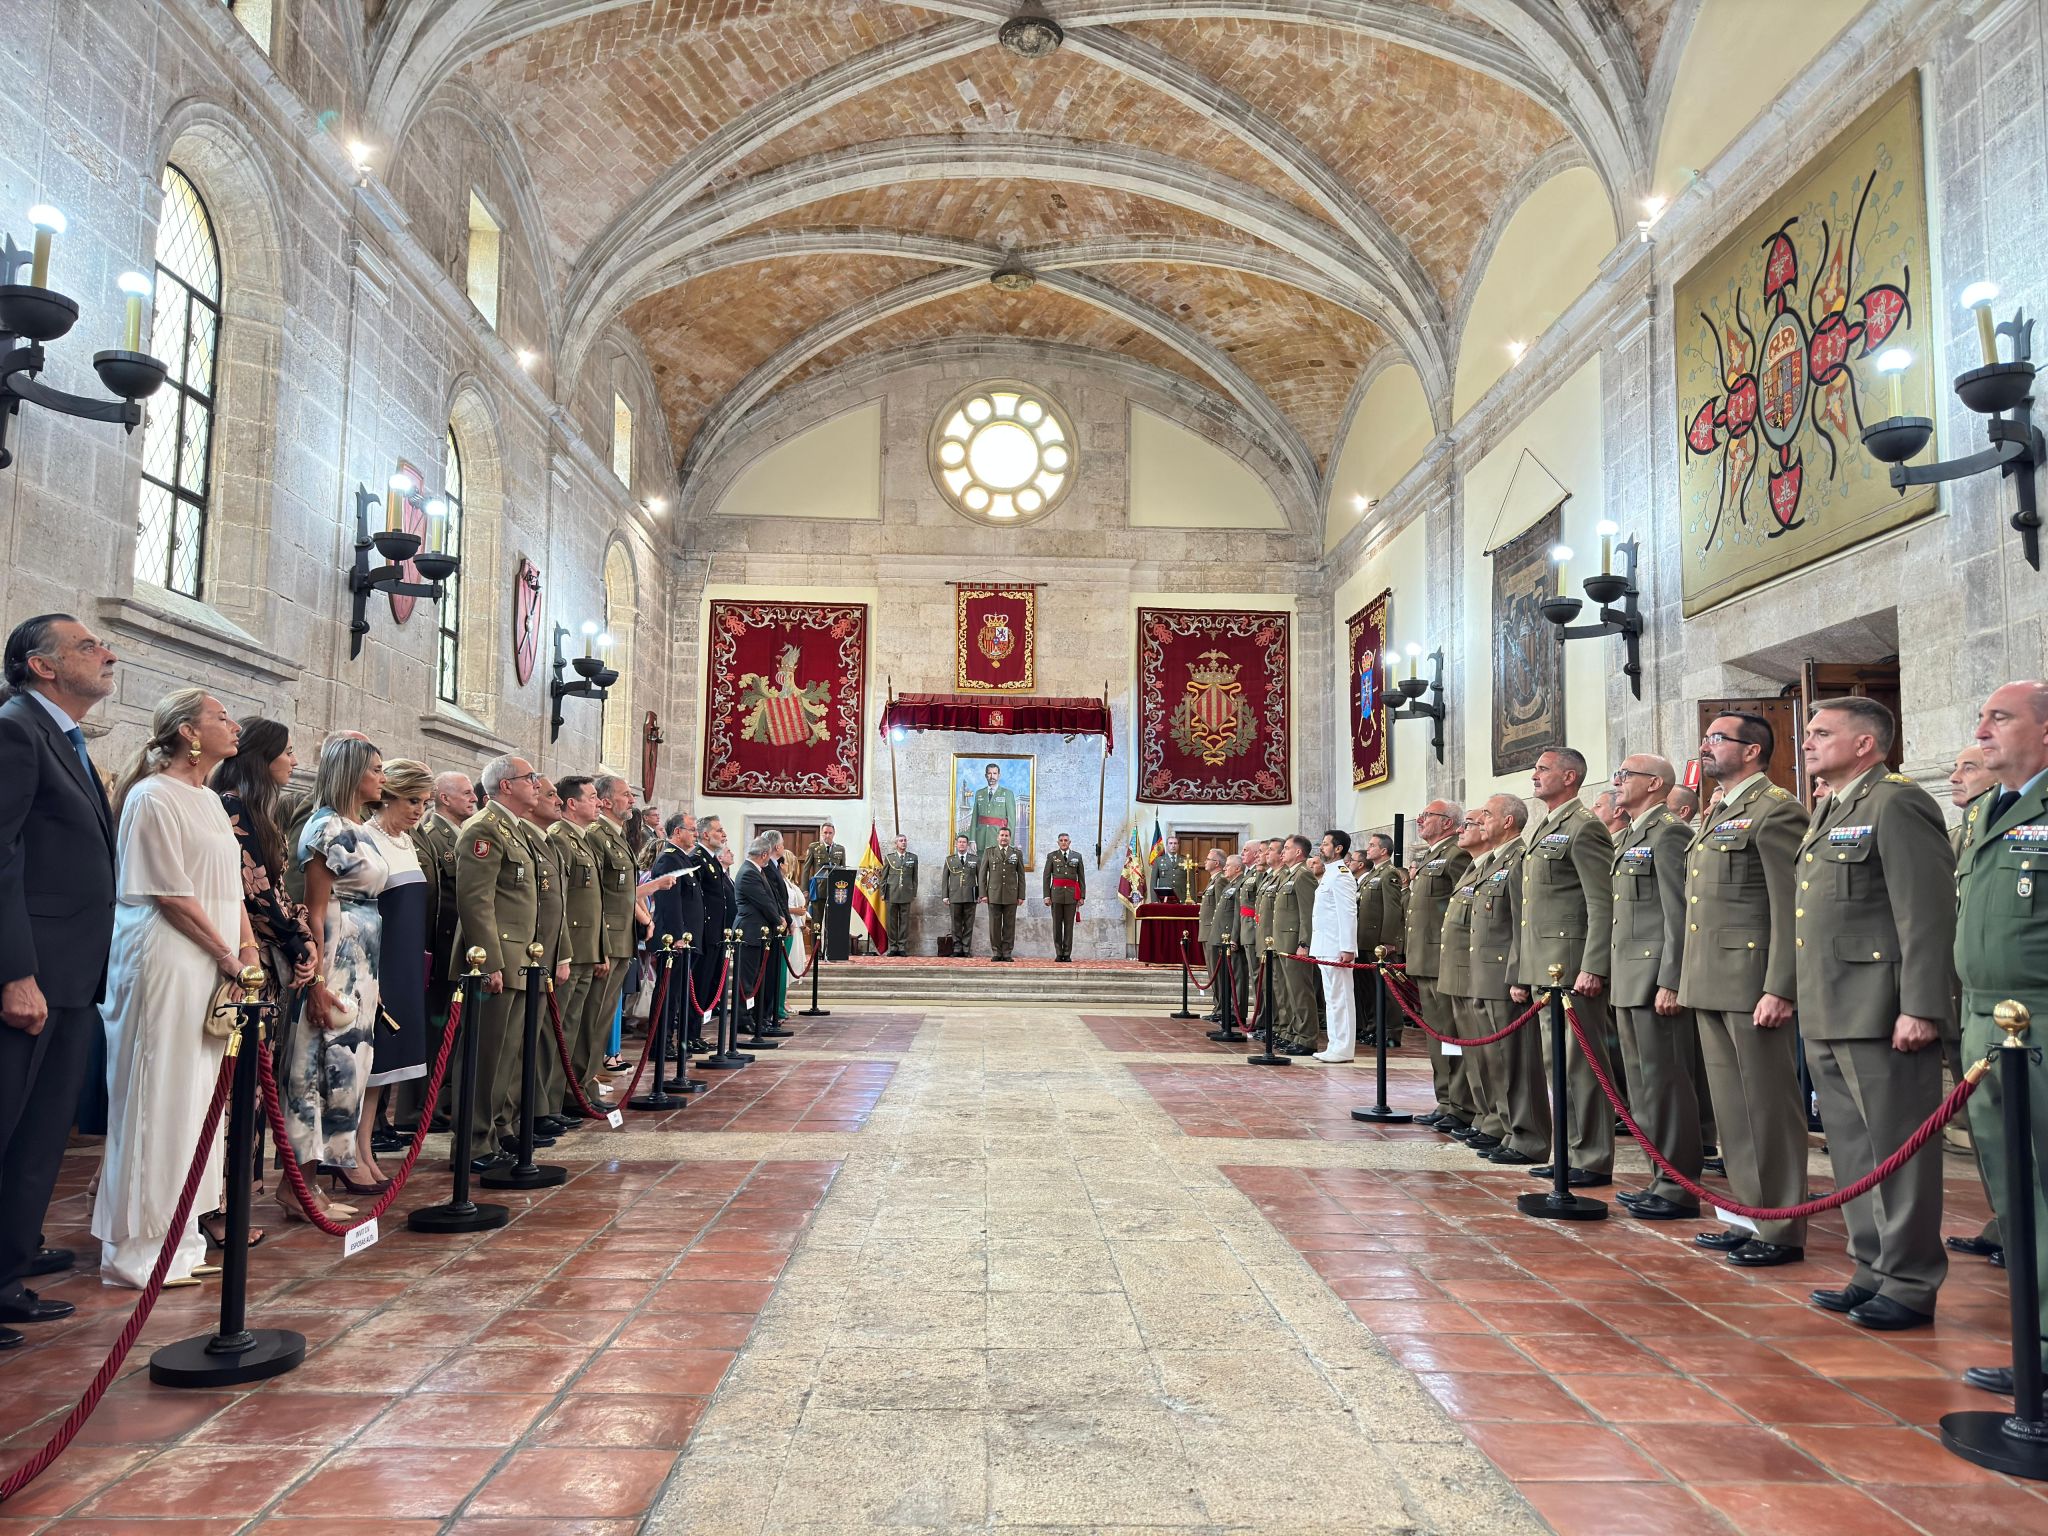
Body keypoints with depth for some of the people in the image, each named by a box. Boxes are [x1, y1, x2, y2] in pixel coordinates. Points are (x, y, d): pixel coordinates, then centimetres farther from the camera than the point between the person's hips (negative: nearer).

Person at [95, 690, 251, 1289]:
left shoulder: (209, 800, 15)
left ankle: (176, 1237, 22)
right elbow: (172, 896, -15)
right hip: (167, 965, -9)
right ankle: (137, 1250, 8)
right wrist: (229, 956, -11)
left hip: (210, 969, 9)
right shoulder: (154, 797, -11)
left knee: (193, 1100, 12)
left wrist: (248, 948, 3)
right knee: (158, 1102, -2)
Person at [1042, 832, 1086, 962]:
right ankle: (1058, 954, 6)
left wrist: (1082, 896, 2)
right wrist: (1046, 895, -4)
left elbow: (1081, 878, 9)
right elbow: (1046, 877, 3)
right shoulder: (1051, 856, 6)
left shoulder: (1077, 856, 9)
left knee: (1069, 925, 0)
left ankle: (1067, 954, 4)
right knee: (1057, 924, 1)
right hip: (1056, 893, 0)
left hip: (1071, 894, 0)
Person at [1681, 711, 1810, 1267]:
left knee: (1769, 1107, 0)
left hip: (1753, 986, -9)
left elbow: (1791, 908, -16)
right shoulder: (1714, 816, 19)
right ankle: (1747, 1215, 24)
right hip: (1709, 987, 9)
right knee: (1732, 1109, 14)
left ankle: (1782, 1231, 9)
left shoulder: (1775, 810, -10)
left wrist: (1779, 990, -20)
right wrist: (1687, 981, 18)